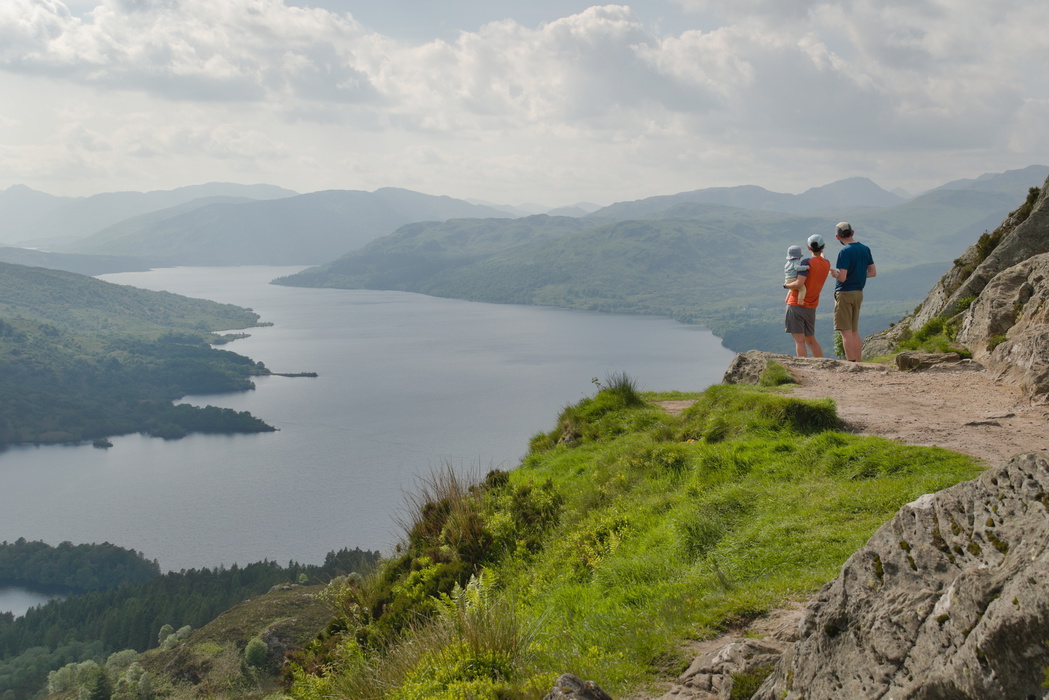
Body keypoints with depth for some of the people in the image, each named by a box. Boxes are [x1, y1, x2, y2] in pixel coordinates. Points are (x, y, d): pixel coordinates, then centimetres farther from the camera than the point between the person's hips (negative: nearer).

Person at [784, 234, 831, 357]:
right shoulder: (827, 264, 5)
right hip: (811, 308, 7)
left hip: (796, 305, -7)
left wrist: (786, 285, -6)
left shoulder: (807, 263, -15)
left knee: (799, 340, -6)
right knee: (810, 340, 19)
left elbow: (799, 284, -22)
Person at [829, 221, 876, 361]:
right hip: (858, 293, 8)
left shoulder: (844, 252, -16)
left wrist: (834, 273, 0)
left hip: (844, 293, -8)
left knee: (846, 332, -6)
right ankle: (858, 364, 16)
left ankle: (851, 363, -10)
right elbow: (873, 272, 12)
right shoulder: (865, 249, 7)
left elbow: (842, 277, -20)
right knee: (854, 332, 14)